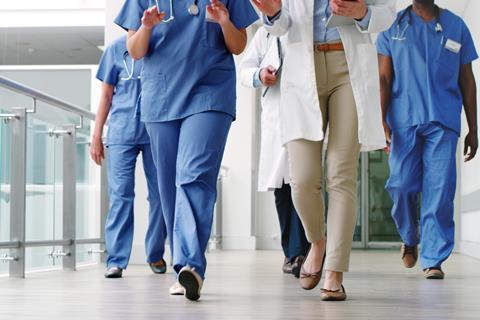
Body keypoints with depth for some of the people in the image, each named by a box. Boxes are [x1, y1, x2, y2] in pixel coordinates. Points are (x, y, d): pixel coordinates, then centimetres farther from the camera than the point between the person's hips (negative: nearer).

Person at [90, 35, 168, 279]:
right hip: (122, 131, -1)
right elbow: (106, 96, 11)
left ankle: (156, 254, 20)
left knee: (160, 194, 6)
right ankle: (116, 260, -5)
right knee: (120, 194, -7)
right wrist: (96, 136, 6)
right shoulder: (117, 48, 9)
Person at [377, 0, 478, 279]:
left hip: (443, 122, 0)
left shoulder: (456, 26, 13)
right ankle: (410, 239, 25)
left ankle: (433, 260, 0)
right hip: (404, 120, 0)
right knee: (402, 185, -3)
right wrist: (381, 120, -5)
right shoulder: (393, 26, 12)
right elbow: (384, 78, 7)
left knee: (439, 191, -7)